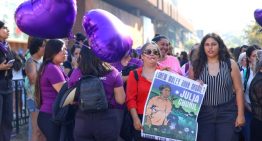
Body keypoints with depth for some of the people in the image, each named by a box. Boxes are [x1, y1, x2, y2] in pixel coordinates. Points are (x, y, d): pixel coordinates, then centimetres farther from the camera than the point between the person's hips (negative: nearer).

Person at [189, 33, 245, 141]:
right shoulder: (195, 66, 3)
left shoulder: (230, 64, 1)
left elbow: (239, 90, 2)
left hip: (227, 113, -1)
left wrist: (240, 114, -3)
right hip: (204, 114, 1)